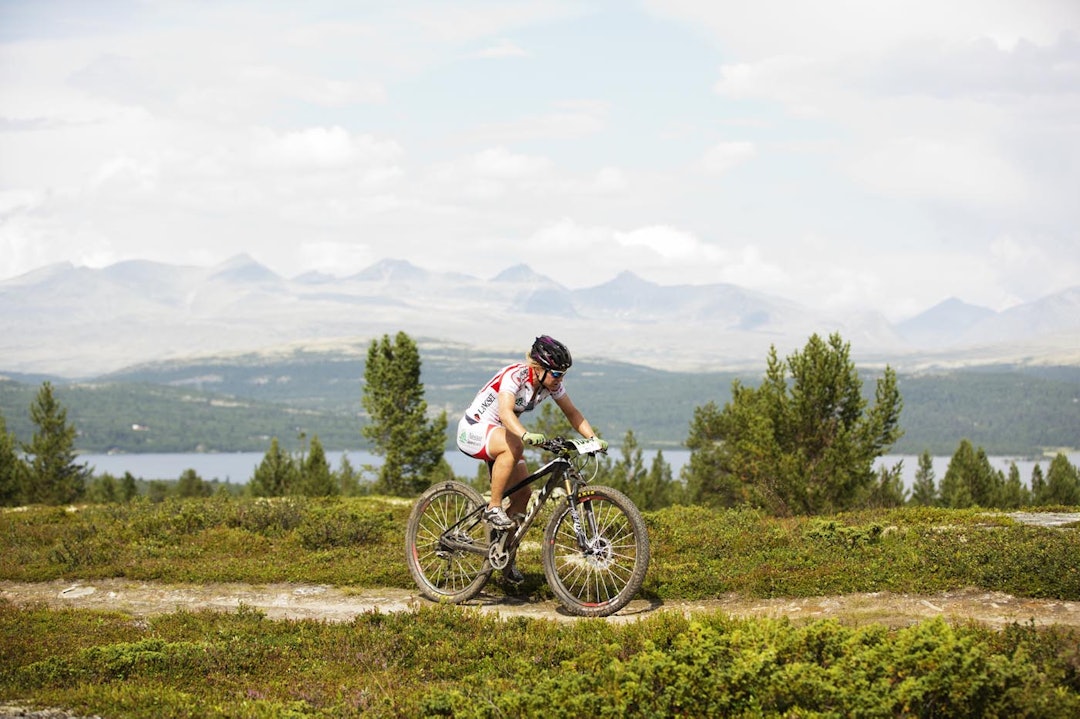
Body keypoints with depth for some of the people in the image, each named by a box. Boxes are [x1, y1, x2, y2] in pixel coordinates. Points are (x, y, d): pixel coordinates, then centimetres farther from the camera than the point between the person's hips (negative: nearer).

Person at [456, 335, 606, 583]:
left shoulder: (552, 383, -7)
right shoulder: (514, 376, -29)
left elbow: (572, 413, 0)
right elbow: (506, 412, -44)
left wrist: (593, 438, -15)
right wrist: (527, 435, -61)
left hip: (500, 434, 8)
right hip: (473, 430, -8)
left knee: (523, 495, -1)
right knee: (513, 446, -38)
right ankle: (493, 508, -25)